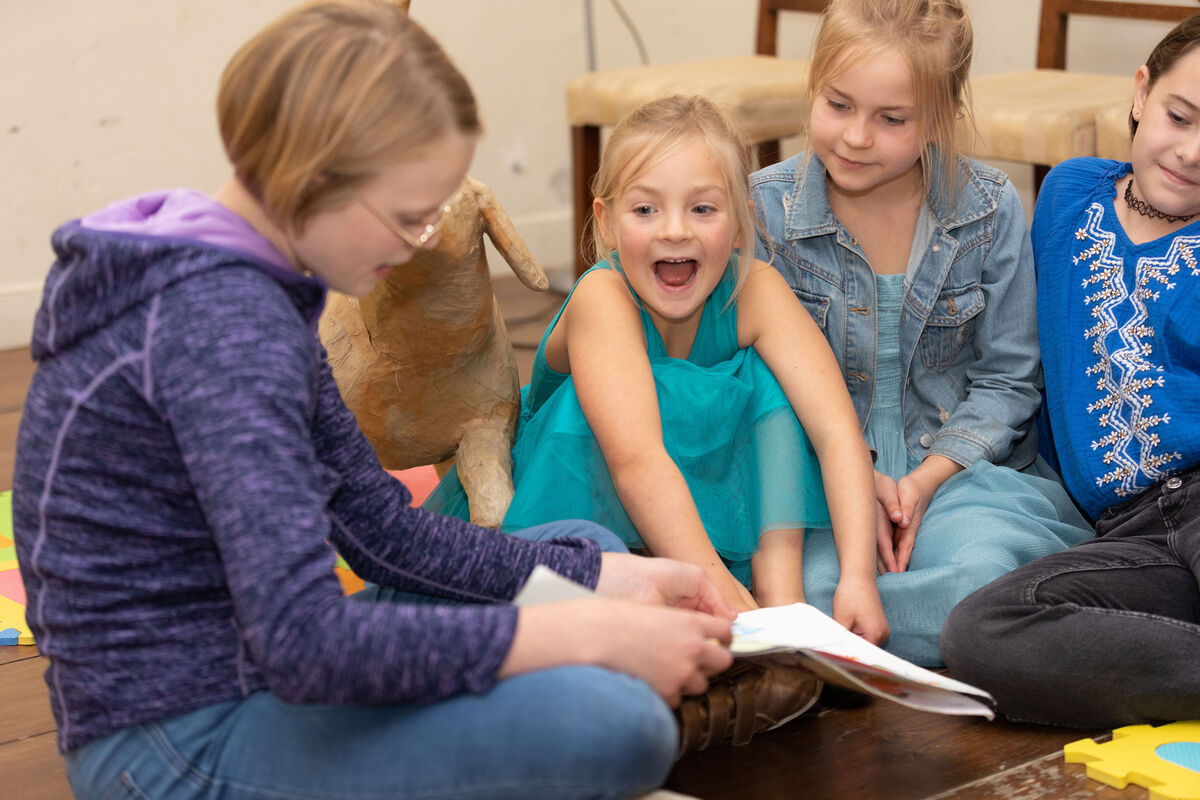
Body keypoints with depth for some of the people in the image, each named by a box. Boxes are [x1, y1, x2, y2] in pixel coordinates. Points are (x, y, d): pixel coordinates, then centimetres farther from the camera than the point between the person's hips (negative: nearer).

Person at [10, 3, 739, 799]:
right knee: (616, 726, -29)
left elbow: (381, 525, 11)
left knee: (581, 548, 21)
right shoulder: (222, 323, -23)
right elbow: (304, 644, -32)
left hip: (235, 682, 10)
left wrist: (613, 580, 2)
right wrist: (592, 635, -26)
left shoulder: (255, 287, 9)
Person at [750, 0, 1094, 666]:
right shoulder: (766, 209, -3)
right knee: (815, 582, -34)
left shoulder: (990, 209, -2)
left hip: (960, 467, 1)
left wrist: (926, 479, -12)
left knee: (980, 573, -32)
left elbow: (1006, 379, 3)